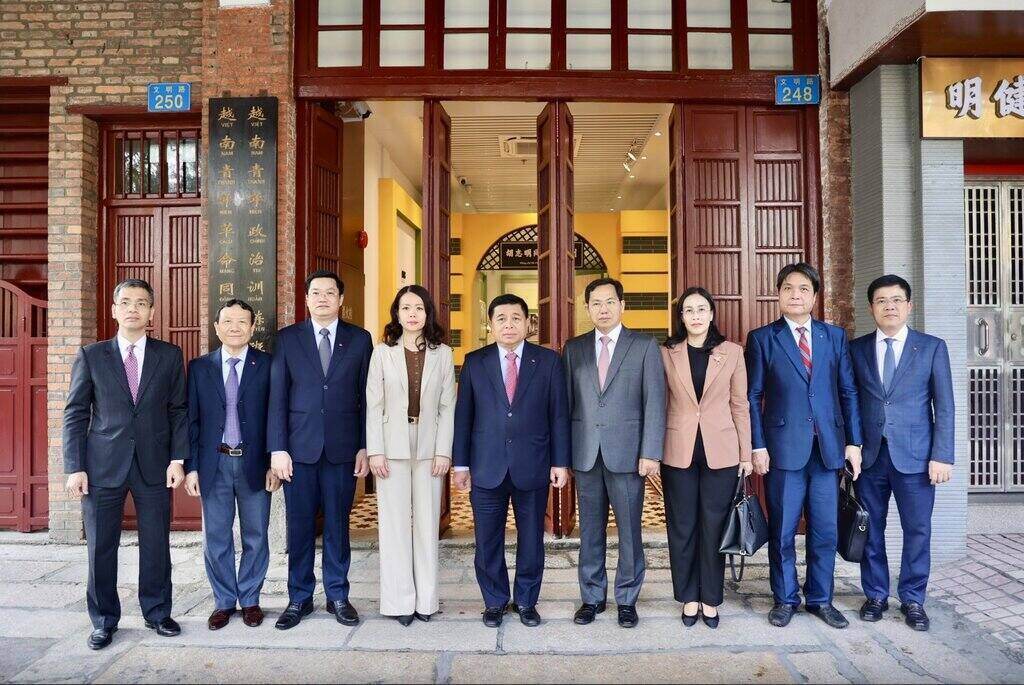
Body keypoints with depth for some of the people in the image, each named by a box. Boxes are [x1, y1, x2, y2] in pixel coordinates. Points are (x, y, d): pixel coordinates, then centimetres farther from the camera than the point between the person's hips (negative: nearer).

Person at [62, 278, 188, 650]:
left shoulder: (170, 355, 5)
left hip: (155, 465, 0)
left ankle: (157, 613, 25)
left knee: (157, 545, 8)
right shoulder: (91, 356, 4)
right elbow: (75, 414, 3)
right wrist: (75, 467, -4)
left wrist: (178, 458, -3)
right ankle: (104, 621, 24)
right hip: (103, 465, 0)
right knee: (101, 547, 8)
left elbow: (178, 410, 5)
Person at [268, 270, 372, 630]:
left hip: (343, 448, 0)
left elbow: (366, 397, 4)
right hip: (299, 448, 0)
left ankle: (337, 596, 23)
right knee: (299, 526, 7)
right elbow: (277, 397, 1)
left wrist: (365, 447, 0)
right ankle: (299, 598, 23)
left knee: (337, 525, 9)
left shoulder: (360, 339, 5)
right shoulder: (287, 338, 4)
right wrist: (277, 448, -5)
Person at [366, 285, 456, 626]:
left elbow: (447, 407, 3)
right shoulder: (382, 352, 3)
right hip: (392, 447, 0)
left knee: (427, 522, 5)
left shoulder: (442, 354, 4)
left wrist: (443, 451, -4)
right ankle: (399, 601, 14)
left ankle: (425, 600, 16)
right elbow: (373, 406, 1)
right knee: (395, 523, 3)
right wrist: (375, 452, -6)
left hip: (429, 448, 1)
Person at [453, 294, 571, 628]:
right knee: (488, 541, 9)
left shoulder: (549, 361, 2)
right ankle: (494, 602, 28)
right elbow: (463, 415, 4)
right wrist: (461, 463, 2)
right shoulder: (474, 362, 4)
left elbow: (559, 414, 2)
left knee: (531, 539, 10)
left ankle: (526, 601, 29)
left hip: (532, 466, 0)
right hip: (487, 467, 1)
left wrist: (560, 462, -2)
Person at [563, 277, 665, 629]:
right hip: (586, 454, 2)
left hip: (627, 453, -2)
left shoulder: (645, 345, 2)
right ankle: (592, 597, 25)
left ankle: (627, 599, 23)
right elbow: (566, 402, 8)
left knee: (629, 530, 7)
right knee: (590, 530, 11)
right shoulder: (574, 348, 9)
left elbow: (655, 402, -3)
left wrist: (650, 453, -9)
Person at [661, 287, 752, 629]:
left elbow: (740, 405, 4)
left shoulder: (732, 352, 3)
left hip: (720, 452, 0)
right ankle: (688, 597, 24)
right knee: (682, 527, 8)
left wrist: (746, 454, 3)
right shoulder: (666, 353, 2)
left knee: (714, 526, 8)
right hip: (678, 451, 0)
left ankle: (710, 598, 24)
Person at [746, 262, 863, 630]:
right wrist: (757, 446, -6)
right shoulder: (762, 338, 2)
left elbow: (848, 391, 9)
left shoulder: (835, 336, 10)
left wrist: (853, 442, 3)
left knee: (825, 530, 9)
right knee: (782, 530, 6)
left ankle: (820, 599, 25)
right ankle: (785, 599, 21)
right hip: (783, 447, -2)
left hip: (828, 447, 3)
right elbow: (753, 396, 0)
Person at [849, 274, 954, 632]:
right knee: (871, 529, 9)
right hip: (869, 455, 1)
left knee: (917, 530, 5)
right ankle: (875, 595, 24)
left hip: (914, 455, -1)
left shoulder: (932, 347, 2)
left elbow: (944, 406, 0)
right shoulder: (856, 348, 6)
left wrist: (942, 456, -7)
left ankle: (913, 599, 21)